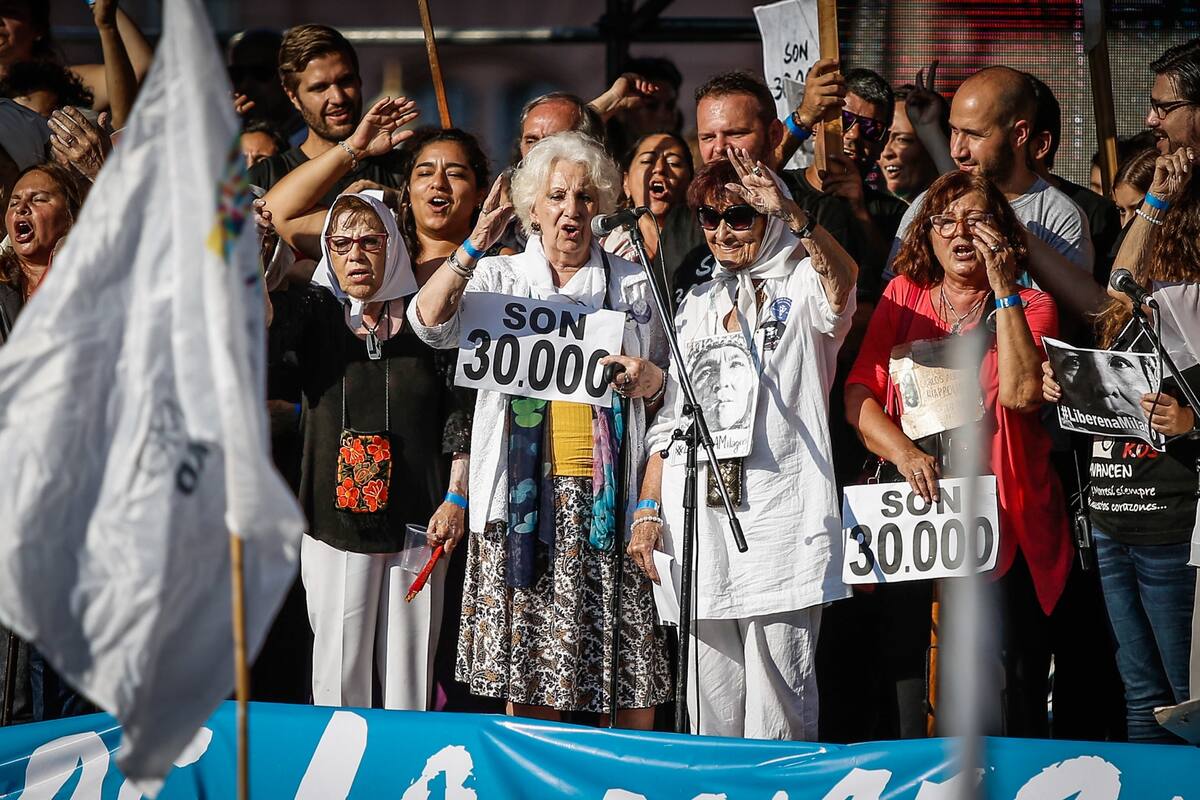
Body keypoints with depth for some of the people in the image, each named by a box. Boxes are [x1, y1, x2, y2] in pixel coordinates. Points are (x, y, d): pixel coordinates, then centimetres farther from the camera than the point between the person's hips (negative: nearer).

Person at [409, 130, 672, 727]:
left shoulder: (633, 285, 14)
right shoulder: (498, 277, 10)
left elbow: (670, 389, 19)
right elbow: (430, 323, -8)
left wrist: (650, 381, -5)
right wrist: (473, 249, -23)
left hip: (607, 495, 1)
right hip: (526, 495, -1)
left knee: (633, 680, -4)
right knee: (529, 682, -2)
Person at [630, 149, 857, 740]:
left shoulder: (801, 288, 3)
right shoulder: (697, 305, 20)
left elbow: (842, 277, -23)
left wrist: (789, 211, -37)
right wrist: (648, 510, 10)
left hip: (780, 517, -5)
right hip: (699, 519, 5)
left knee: (778, 711, -7)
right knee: (711, 707, 6)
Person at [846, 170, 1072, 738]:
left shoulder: (1029, 307, 7)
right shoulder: (903, 297, 14)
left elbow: (1020, 392, -13)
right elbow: (858, 393, 5)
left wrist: (1004, 290, -10)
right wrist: (902, 451, -12)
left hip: (1000, 518, -2)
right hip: (912, 509, 2)